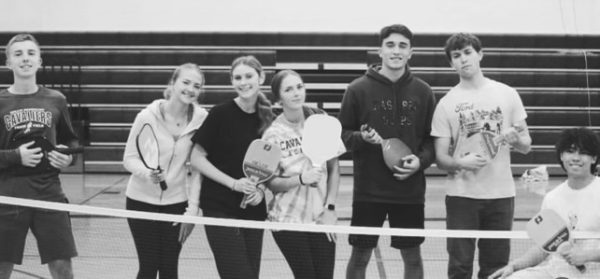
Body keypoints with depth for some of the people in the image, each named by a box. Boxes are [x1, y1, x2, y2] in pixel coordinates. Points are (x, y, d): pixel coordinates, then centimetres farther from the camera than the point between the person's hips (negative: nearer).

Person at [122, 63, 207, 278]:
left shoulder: (201, 119, -8)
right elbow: (129, 158, -5)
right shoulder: (148, 116, -12)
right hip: (142, 201, -1)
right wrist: (147, 173, -26)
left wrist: (192, 208, -6)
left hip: (176, 203, 1)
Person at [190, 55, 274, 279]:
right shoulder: (221, 114, -8)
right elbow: (196, 158, -7)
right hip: (220, 208, -5)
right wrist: (233, 183, -15)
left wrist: (261, 188, -4)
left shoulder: (268, 119, 5)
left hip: (253, 208, 5)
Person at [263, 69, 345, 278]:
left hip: (321, 219, 2)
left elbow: (334, 167, 6)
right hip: (288, 220, -2)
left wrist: (330, 208, -3)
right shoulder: (273, 134, -7)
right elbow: (272, 183, -5)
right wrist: (301, 179, -23)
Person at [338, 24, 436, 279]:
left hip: (410, 190, 2)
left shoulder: (422, 92, 3)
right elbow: (342, 134, 3)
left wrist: (421, 160, -10)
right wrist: (361, 138, -17)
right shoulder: (358, 90, -3)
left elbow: (432, 138, 8)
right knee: (360, 256, 5)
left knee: (412, 257, 9)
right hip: (368, 190, -2)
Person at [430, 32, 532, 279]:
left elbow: (526, 147, 10)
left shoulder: (507, 94, 6)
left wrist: (515, 138, -13)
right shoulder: (446, 104, 2)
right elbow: (441, 158, 1)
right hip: (461, 196, -1)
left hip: (501, 194, 1)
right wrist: (461, 162, -21)